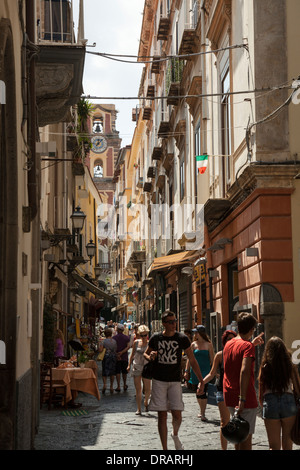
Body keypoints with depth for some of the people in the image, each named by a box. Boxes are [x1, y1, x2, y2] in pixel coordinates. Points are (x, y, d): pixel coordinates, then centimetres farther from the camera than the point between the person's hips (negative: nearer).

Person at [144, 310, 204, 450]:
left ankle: (175, 435, 29)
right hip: (159, 381, 0)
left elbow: (192, 361, 2)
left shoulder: (182, 338, -3)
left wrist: (201, 380, -3)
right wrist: (150, 357, -9)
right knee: (162, 416, -1)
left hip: (175, 381, 0)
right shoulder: (156, 338, 0)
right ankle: (165, 448, 8)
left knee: (177, 415, -5)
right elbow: (146, 353, 16)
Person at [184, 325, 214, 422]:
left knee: (203, 392, -11)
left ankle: (203, 414, -7)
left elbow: (212, 359, 3)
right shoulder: (193, 344, 8)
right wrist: (187, 371, 7)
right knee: (197, 392, 9)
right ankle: (201, 411, 26)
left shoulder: (208, 345, 0)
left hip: (205, 370, -3)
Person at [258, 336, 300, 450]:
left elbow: (261, 393, 3)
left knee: (274, 445, 5)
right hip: (288, 401, 1)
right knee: (287, 444, 14)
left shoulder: (265, 368, 0)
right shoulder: (290, 367, 2)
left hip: (270, 403, -1)